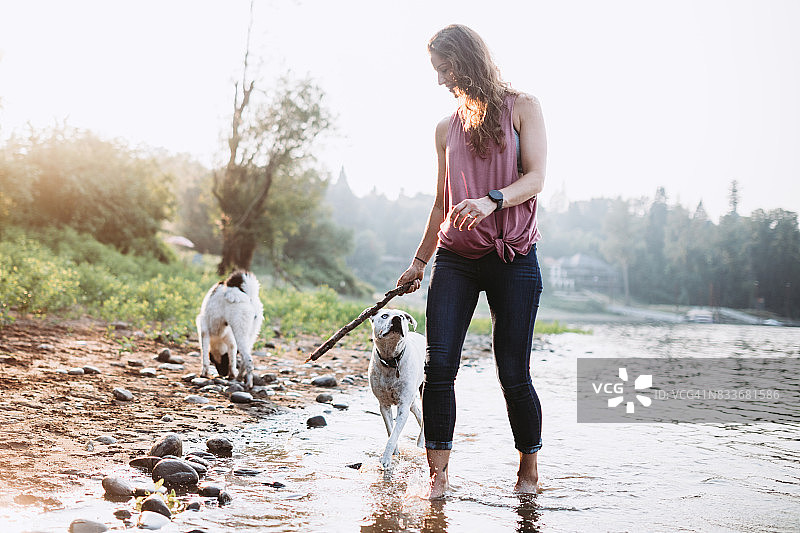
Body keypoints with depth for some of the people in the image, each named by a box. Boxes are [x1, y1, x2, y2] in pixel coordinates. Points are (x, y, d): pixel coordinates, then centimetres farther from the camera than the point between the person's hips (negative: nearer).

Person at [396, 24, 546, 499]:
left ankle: (530, 469, 19)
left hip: (513, 259, -4)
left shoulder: (522, 108, 3)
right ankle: (439, 475, 0)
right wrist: (419, 261, 21)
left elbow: (535, 179, -8)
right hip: (455, 258, 4)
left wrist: (491, 200, -27)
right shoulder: (447, 128, 16)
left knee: (513, 374, -3)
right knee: (439, 365, -8)